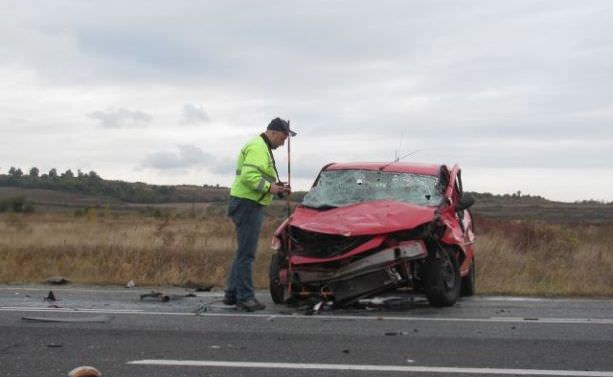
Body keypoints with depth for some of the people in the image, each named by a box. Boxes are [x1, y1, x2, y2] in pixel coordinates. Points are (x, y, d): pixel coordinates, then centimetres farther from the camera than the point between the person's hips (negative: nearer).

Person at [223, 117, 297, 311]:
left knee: (244, 252, 14)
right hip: (247, 204, -11)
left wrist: (275, 186, 13)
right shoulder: (257, 147, -13)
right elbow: (248, 175, -24)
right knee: (246, 253, -8)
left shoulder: (263, 148, 22)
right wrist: (269, 187, -24)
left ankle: (232, 294, 20)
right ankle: (245, 297, -6)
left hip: (251, 204, 11)